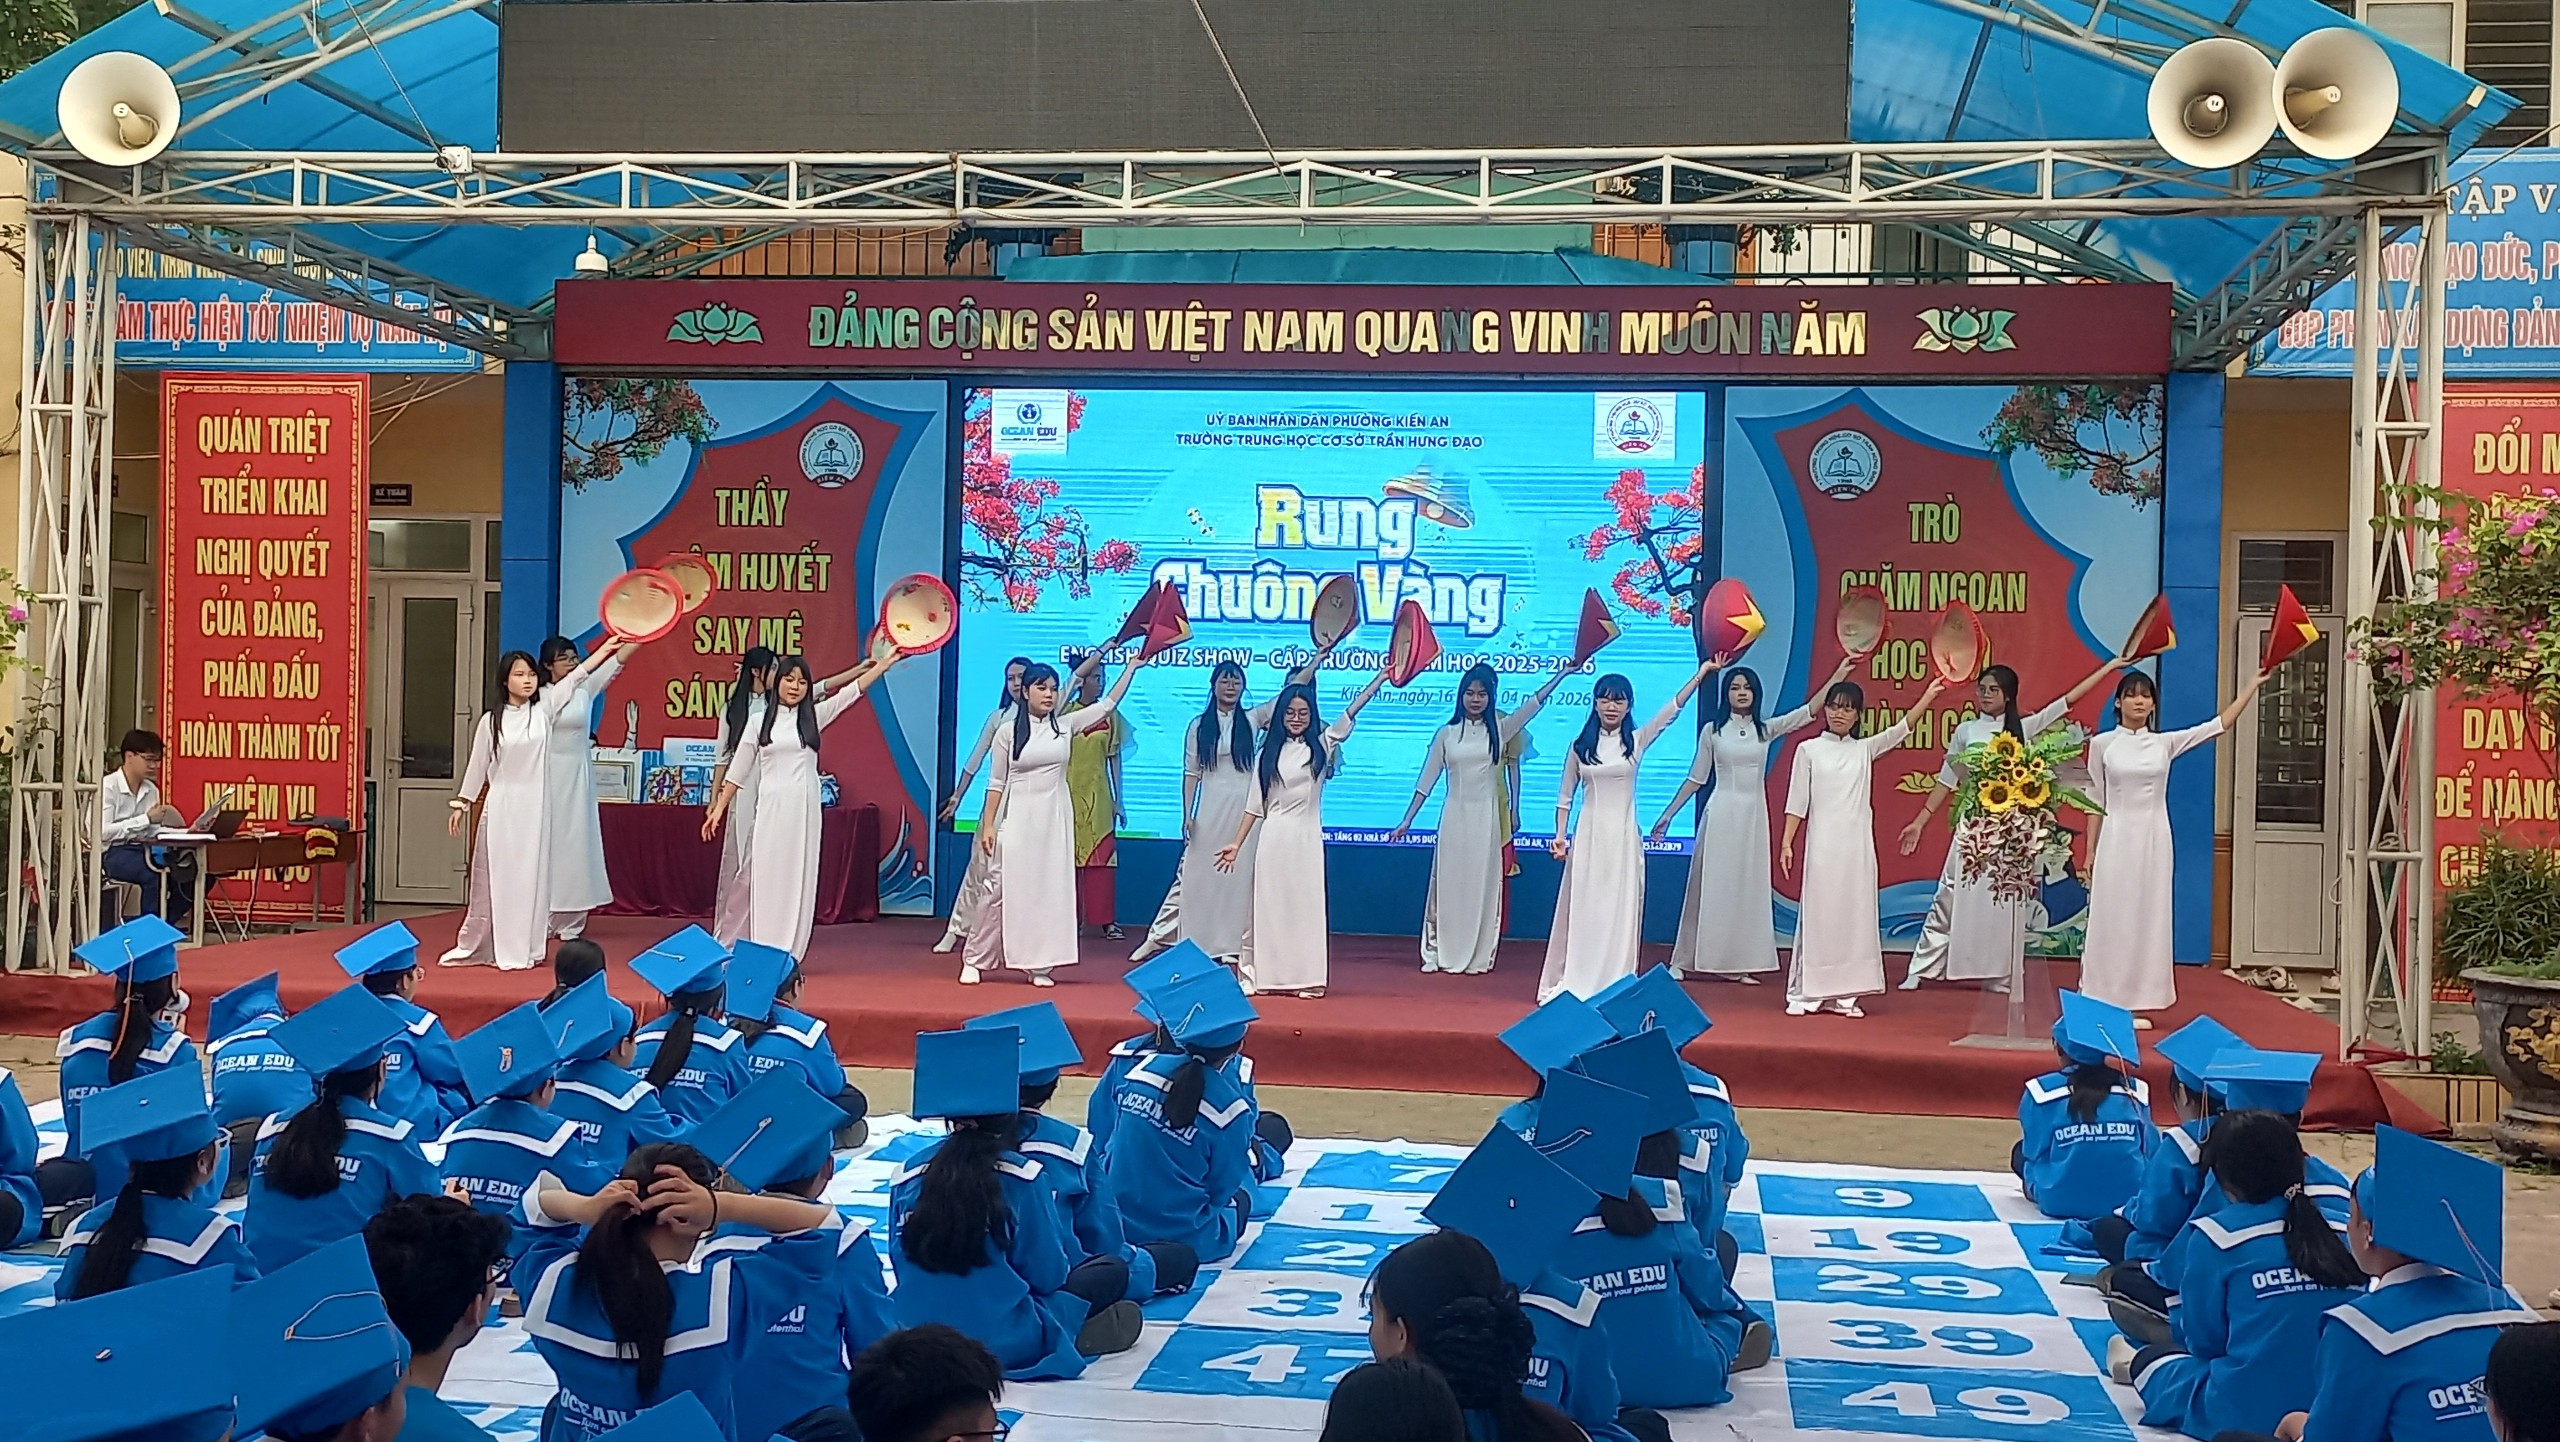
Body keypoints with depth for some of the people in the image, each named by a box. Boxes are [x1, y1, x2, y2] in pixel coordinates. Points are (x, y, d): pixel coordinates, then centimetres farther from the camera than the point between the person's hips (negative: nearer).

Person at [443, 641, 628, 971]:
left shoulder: (544, 709, 2)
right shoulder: (491, 720, 0)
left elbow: (575, 678, -4)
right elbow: (477, 765, 6)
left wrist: (608, 648, -9)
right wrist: (461, 804, 7)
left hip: (535, 807, 1)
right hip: (500, 806, -1)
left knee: (531, 876, 2)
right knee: (492, 877, 2)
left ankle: (523, 949, 8)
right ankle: (473, 947, 10)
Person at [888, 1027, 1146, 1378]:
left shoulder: (908, 1175, -1)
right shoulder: (1019, 1176, -13)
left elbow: (903, 1267, 9)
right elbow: (1048, 1275, -7)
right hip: (1005, 1345, -5)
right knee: (1113, 1270, 13)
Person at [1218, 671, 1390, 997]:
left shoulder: (1321, 746, 6)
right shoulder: (1268, 753, 9)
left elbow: (1351, 711, -3)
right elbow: (1254, 805, 10)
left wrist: (1382, 676, -12)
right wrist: (1237, 845, 6)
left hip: (1307, 838, 0)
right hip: (1273, 839, 1)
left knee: (1306, 905, 0)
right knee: (1267, 906, 2)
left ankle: (1305, 977, 3)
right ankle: (1257, 975, 6)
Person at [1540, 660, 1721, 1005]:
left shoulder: (1637, 741, 4)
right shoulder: (1580, 745, 4)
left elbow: (1673, 709, -1)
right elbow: (1565, 796, 8)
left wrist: (1701, 673, -7)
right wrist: (1560, 835, 0)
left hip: (1623, 836, 0)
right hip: (1588, 835, 0)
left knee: (1620, 911, 1)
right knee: (1583, 909, 2)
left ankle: (1615, 986, 6)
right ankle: (1572, 984, 8)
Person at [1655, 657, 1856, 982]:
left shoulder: (1766, 729, 7)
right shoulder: (1712, 730, 1)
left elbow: (1808, 712, -2)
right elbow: (1696, 778, 5)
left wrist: (1836, 678, -11)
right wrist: (1668, 813, 2)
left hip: (1754, 815, 3)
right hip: (1721, 813, -3)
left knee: (1748, 888, 3)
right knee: (1713, 886, -2)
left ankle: (1737, 962, 7)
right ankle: (1685, 960, 3)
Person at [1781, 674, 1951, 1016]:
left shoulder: (1865, 749, 11)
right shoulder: (1809, 749, 4)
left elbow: (1901, 729, -1)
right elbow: (1797, 801, 2)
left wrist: (1929, 695, -12)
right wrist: (1787, 843, -5)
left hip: (1857, 843, 3)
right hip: (1822, 842, -3)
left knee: (1854, 912, 1)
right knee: (1817, 911, -3)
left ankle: (1844, 994, 5)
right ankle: (1806, 993, 2)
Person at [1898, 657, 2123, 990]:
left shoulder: (2023, 728, 7)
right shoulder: (1965, 732, 5)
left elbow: (2069, 700, 7)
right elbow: (1946, 782, 6)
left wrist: (2109, 667, 5)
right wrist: (1919, 821, 1)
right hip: (1973, 826, -1)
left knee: (2006, 901, 3)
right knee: (1953, 896, -4)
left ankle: (1996, 974, 9)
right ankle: (1920, 969, -1)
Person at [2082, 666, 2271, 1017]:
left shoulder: (2165, 743, 6)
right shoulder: (2102, 744, 1)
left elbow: (2220, 725, 5)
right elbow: (2095, 800, 3)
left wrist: (2253, 685, 1)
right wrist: (2089, 851, 0)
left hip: (2153, 840, 2)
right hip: (2115, 839, -2)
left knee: (2148, 917, 3)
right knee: (2111, 918, -1)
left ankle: (2137, 1003, 9)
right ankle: (2103, 1005, 4)